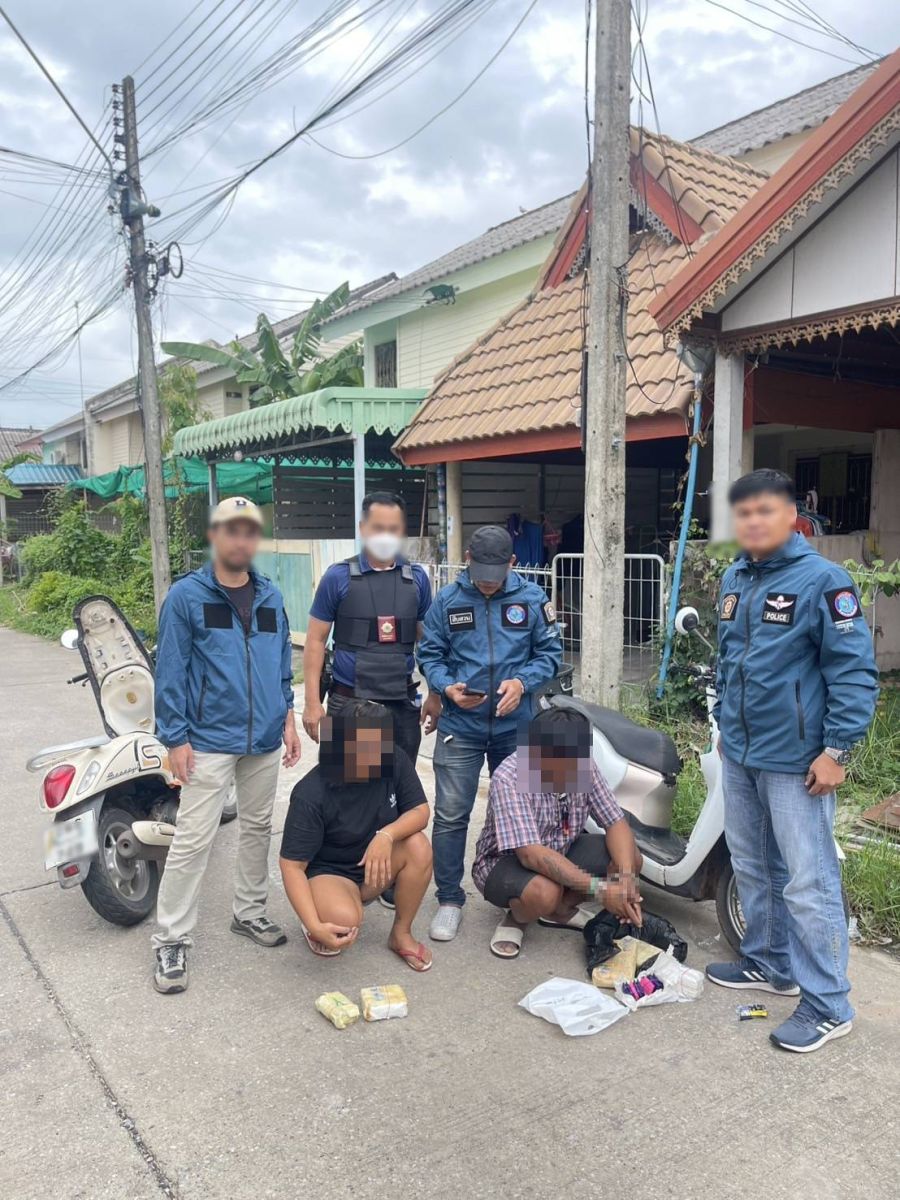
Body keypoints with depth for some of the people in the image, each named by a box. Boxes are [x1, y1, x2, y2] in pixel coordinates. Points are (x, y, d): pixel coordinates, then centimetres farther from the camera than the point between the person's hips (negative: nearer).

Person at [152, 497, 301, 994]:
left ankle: (249, 912, 33)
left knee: (258, 828, 16)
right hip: (209, 742, -5)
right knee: (192, 840, -3)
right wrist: (175, 738, -11)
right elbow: (170, 671, -8)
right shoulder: (186, 595, -6)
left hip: (264, 740, 5)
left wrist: (288, 719, 8)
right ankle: (170, 940, 10)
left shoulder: (270, 596, 8)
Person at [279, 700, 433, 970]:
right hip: (328, 873, -4)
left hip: (376, 864, 4)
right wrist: (315, 926, -35)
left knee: (419, 846, -25)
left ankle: (401, 934, -3)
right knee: (345, 920, -34)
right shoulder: (311, 794, -27)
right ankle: (318, 913, 5)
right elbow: (292, 866, -23)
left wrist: (386, 835, -32)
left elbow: (420, 811, -11)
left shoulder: (395, 761, -17)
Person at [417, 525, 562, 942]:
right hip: (460, 726, -1)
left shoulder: (531, 598, 0)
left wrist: (522, 682, -15)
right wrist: (447, 687, -15)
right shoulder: (447, 600, -1)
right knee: (450, 815, -2)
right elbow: (429, 654, 3)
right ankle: (449, 899, 14)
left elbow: (550, 652, 2)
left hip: (515, 725, 1)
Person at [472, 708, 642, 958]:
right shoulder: (509, 778, -32)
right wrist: (598, 887, -40)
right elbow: (531, 854, -37)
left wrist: (626, 878, -29)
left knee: (631, 858, -10)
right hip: (505, 862, -6)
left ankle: (560, 909, 10)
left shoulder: (584, 766, -15)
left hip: (559, 852, 6)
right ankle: (517, 918, 0)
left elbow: (616, 823, -11)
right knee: (544, 892, -37)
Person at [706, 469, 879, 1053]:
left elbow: (855, 671, -15)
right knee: (752, 867, 19)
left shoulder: (822, 579, -14)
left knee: (808, 883, -2)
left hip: (796, 760, -8)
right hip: (739, 753, 8)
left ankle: (828, 1005, 13)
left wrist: (836, 750, -18)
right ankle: (769, 962, 38)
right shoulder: (734, 578, 10)